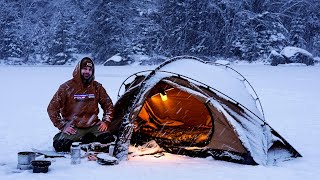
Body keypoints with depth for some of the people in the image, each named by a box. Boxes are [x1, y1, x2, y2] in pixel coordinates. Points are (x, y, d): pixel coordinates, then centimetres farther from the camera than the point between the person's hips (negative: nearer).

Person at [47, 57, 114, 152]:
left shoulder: (97, 87, 7)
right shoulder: (66, 87, -2)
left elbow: (108, 105, 17)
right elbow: (52, 108, -2)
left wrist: (105, 121, 2)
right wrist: (62, 126, -8)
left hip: (93, 126, 3)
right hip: (73, 128, -3)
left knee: (108, 139, -23)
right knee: (61, 146, -27)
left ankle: (88, 138, 3)